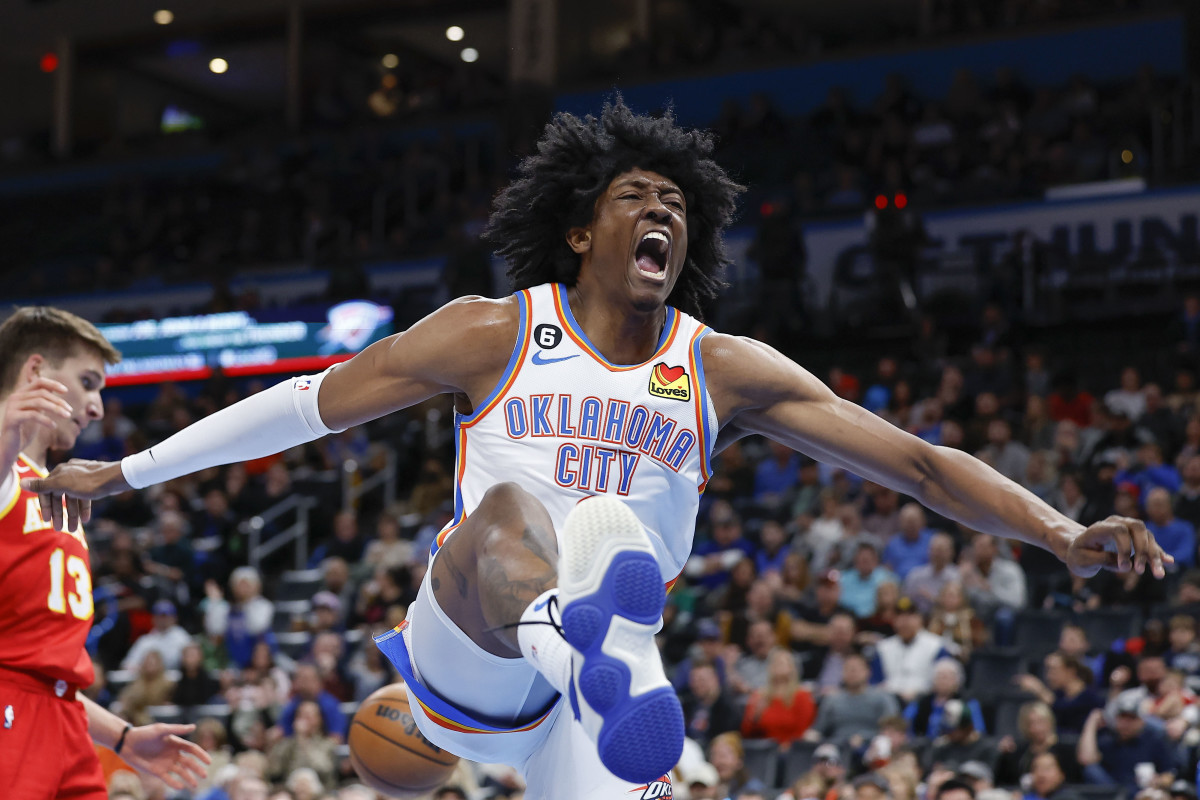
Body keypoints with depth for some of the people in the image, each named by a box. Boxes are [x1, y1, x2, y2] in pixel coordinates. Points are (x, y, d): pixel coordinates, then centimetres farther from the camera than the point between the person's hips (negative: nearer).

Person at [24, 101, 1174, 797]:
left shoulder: (723, 370, 9)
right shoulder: (495, 334, 6)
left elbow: (910, 459, 5)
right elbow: (310, 403, 10)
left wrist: (1063, 534, -6)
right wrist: (124, 471, 10)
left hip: (569, 705, 4)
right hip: (458, 655, -4)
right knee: (510, 506, -31)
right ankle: (574, 638, -65)